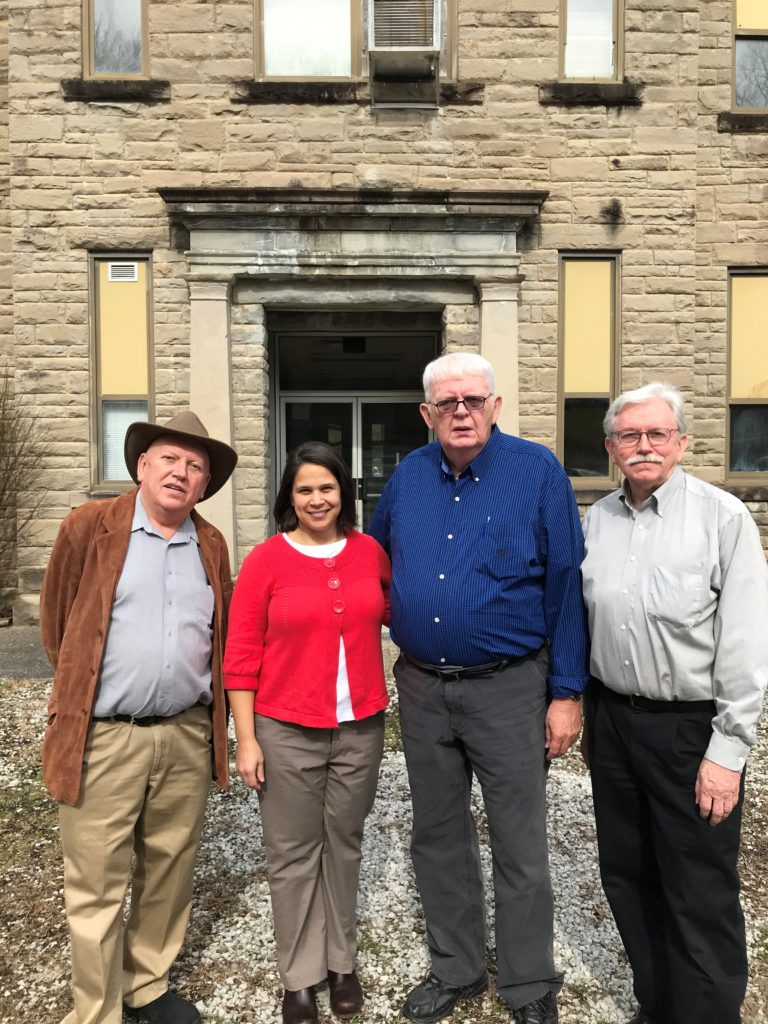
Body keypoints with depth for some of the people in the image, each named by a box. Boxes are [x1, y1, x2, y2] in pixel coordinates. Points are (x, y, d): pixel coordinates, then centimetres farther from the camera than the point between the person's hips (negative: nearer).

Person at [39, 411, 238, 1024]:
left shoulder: (212, 545, 7)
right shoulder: (89, 526, -4)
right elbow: (56, 621, 5)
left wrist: (208, 704, 12)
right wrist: (80, 689, 12)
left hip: (187, 735, 4)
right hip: (103, 737, -3)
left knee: (170, 872, 17)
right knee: (97, 889, 6)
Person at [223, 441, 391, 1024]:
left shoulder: (371, 552, 1)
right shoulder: (265, 561, -7)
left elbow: (393, 613, 19)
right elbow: (241, 658, -6)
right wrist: (247, 740, -7)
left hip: (360, 728, 3)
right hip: (287, 732, -2)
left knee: (344, 845, 17)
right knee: (294, 855, 11)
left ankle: (342, 962, 37)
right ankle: (300, 977, 30)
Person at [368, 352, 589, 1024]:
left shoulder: (537, 471, -8)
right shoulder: (409, 475, 4)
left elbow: (566, 584, -9)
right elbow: (374, 558, 20)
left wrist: (567, 692, -10)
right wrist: (398, 617, 11)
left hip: (509, 687, -4)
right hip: (422, 689, 4)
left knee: (520, 847, 8)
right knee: (438, 839, 17)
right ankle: (455, 970, 39)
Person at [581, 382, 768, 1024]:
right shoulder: (596, 520, 5)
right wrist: (591, 715, 12)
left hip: (691, 728, -5)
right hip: (612, 719, 6)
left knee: (701, 899, 6)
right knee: (627, 877, 19)